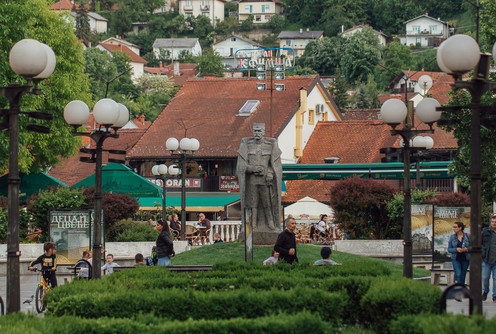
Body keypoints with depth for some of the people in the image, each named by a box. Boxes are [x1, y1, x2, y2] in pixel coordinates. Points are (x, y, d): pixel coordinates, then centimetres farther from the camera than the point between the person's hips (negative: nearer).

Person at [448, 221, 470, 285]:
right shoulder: (452, 237, 2)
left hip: (465, 259, 1)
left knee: (462, 276, 7)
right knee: (458, 275, -16)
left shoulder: (467, 236, -2)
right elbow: (449, 249, 3)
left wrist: (467, 249, -18)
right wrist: (456, 249, -15)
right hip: (456, 259, -1)